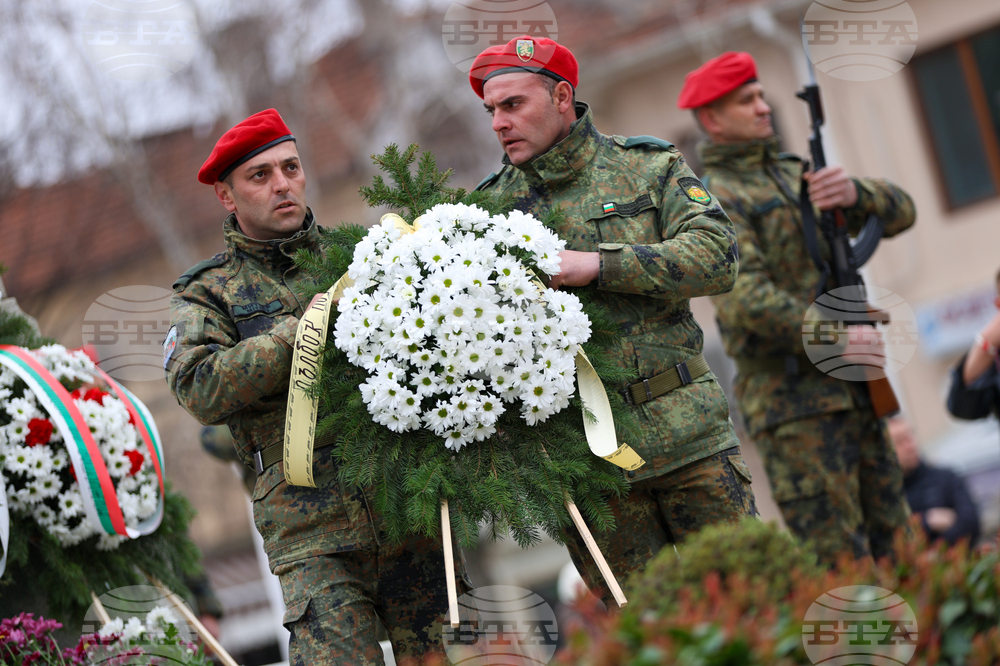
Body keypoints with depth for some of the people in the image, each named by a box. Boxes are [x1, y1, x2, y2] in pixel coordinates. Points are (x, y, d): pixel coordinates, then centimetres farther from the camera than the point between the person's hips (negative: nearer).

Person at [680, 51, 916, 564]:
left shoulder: (794, 173, 19)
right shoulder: (712, 198, -6)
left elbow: (900, 211, 14)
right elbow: (742, 296, -20)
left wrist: (852, 193, -7)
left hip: (853, 391, 8)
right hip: (791, 399, -8)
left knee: (894, 550, 9)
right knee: (837, 561, -11)